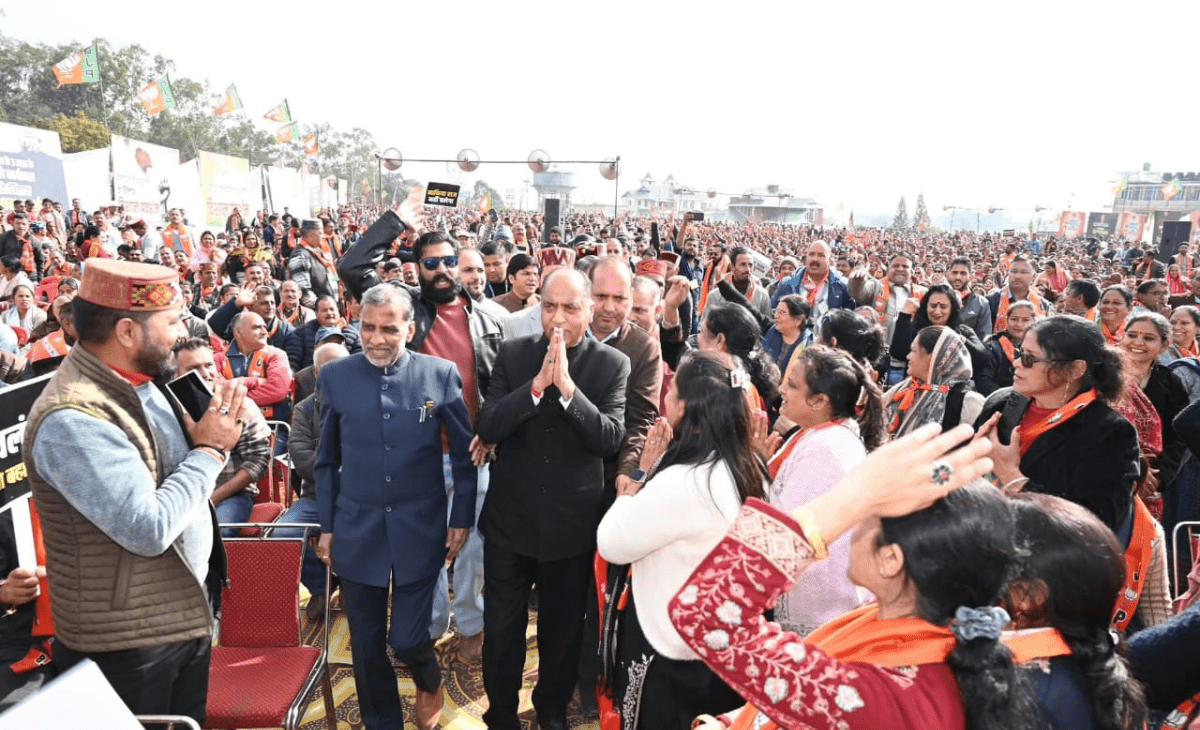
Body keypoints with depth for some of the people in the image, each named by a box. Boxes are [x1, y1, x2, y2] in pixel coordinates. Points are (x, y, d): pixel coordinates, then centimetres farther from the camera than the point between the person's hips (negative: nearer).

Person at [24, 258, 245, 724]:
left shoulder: (140, 381, 3)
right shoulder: (72, 418, -25)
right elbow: (150, 529, -29)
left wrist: (216, 435, -6)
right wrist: (209, 449, -18)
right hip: (126, 643, -8)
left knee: (189, 722, 22)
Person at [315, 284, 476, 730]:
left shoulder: (440, 374, -7)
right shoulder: (334, 376, -2)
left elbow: (464, 453, 1)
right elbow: (327, 460, 6)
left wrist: (462, 518, 0)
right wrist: (326, 526, 6)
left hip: (420, 530, -1)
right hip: (357, 532, 2)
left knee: (408, 639, 3)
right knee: (366, 646, 12)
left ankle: (429, 683, 39)